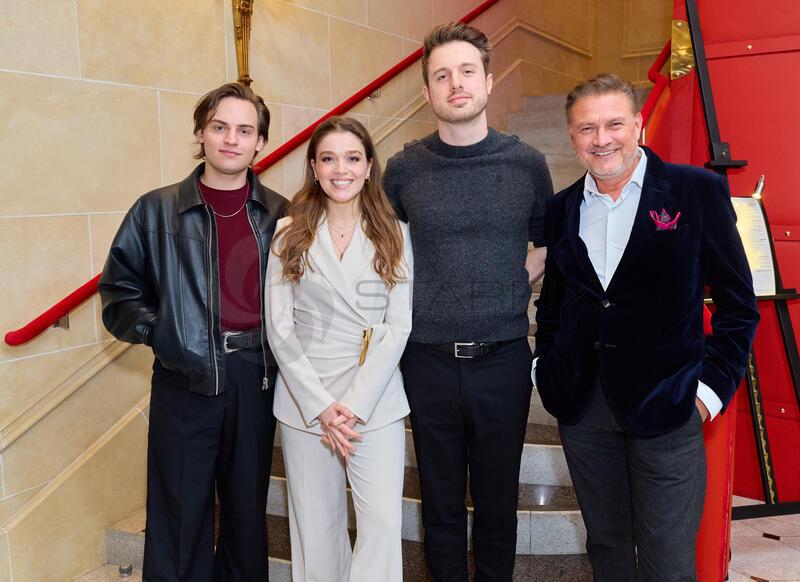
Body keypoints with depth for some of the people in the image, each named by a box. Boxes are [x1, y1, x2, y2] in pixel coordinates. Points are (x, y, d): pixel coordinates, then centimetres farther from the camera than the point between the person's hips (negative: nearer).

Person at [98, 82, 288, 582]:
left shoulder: (281, 216, 4)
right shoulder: (157, 211, 1)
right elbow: (118, 290, 5)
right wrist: (158, 332, -7)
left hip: (256, 378, 2)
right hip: (185, 379, -1)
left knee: (248, 509, 15)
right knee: (181, 514, 7)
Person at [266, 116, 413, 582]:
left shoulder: (394, 235, 3)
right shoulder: (290, 236, 3)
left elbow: (399, 325, -3)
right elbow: (279, 329, -1)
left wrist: (355, 404, -11)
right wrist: (321, 405, -10)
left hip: (375, 397, 0)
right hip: (306, 399, 1)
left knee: (383, 520, -5)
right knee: (316, 524, 9)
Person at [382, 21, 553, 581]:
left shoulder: (527, 163, 0)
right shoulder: (404, 168, -1)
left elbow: (548, 243, 14)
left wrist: (517, 285, 3)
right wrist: (409, 297, 4)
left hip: (503, 356, 0)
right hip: (429, 358, 0)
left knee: (498, 500, 14)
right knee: (441, 500, 14)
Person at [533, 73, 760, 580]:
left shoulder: (698, 191, -4)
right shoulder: (563, 208, 8)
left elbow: (739, 304, -2)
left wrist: (714, 386, -8)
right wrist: (546, 367, 8)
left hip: (666, 406, -3)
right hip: (582, 408, 4)